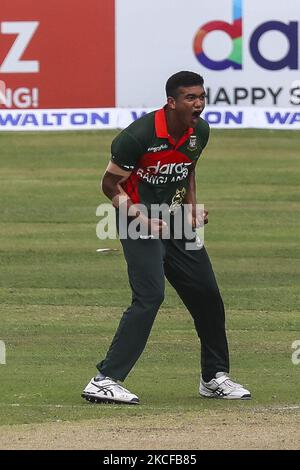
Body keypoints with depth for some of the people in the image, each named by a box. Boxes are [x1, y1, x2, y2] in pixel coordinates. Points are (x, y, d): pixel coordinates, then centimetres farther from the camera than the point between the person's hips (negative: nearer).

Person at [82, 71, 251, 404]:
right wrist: (141, 218, -24)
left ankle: (215, 377, 26)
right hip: (139, 220, -7)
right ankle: (104, 382, -22)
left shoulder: (199, 132, -1)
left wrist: (191, 208, 5)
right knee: (150, 296, -21)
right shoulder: (139, 135, -23)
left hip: (176, 222, 7)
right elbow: (110, 183, -13)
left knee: (206, 294, 8)